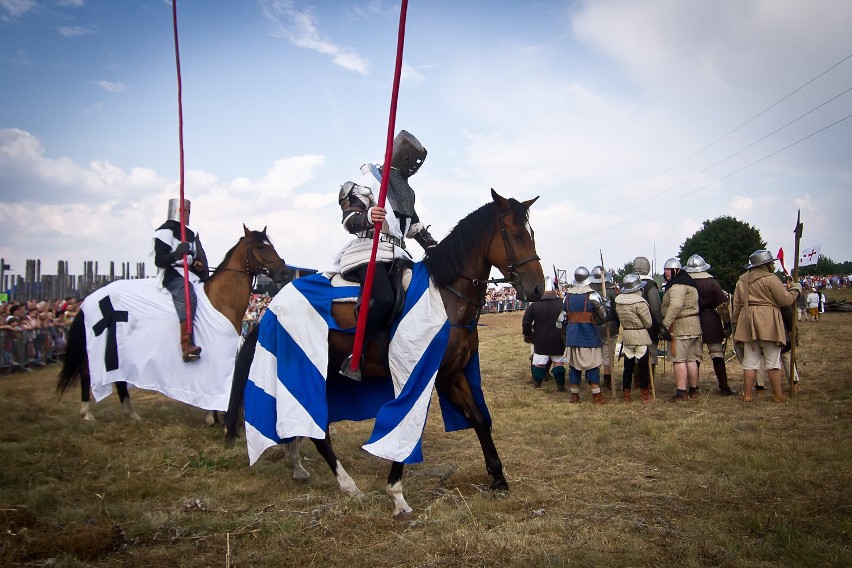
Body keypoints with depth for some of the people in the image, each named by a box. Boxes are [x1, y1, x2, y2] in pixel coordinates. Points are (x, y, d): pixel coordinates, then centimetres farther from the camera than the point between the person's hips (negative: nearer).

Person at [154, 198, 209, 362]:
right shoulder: (165, 231, -4)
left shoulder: (191, 234, 20)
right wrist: (176, 254, -29)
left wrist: (199, 264, 4)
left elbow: (197, 257, 28)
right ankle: (187, 346, -46)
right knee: (187, 294, -35)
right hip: (172, 274, -9)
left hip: (190, 272, 9)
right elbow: (159, 260, -11)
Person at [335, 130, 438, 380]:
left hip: (396, 255, 9)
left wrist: (433, 247, 21)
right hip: (369, 252, -8)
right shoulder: (368, 182, 0)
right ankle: (353, 357, -23)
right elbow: (349, 220, -8)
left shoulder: (406, 191, 24)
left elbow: (414, 224, 33)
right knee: (383, 299, -31)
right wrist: (367, 217, -30)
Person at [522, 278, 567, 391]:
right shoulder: (562, 303, -6)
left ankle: (537, 383, 20)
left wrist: (528, 335, 12)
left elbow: (526, 322, -1)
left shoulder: (534, 305, -4)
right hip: (558, 339, 0)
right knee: (558, 362, 9)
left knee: (539, 362, 10)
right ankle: (560, 385, 10)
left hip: (540, 339, 0)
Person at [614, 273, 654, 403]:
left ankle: (626, 394, 18)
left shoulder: (618, 301, 0)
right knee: (643, 366, 6)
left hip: (626, 335, 5)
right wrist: (641, 324, 7)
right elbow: (648, 323, -12)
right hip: (641, 336, -5)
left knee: (628, 366, 13)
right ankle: (645, 395, 12)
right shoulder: (639, 302, -19)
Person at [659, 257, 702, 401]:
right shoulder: (688, 282, 21)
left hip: (680, 327, -10)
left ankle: (681, 392, -8)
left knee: (679, 360, -8)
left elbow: (675, 306, -28)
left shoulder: (677, 285, -14)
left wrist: (665, 325, -30)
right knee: (691, 359, 15)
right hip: (693, 325, 10)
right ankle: (693, 390, 23)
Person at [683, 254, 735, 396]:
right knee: (717, 354, 6)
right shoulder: (712, 282, -5)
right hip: (711, 322, -1)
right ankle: (724, 387, 6)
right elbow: (722, 305, -6)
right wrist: (727, 323, 0)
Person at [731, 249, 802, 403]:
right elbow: (786, 299, -7)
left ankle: (747, 395, 8)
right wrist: (795, 289, 11)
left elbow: (736, 305, 14)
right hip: (768, 324, -5)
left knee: (750, 361, 7)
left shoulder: (742, 280, 13)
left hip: (748, 324, 5)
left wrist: (736, 322, 20)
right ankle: (778, 395, 9)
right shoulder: (770, 278, -8)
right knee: (773, 360, 3)